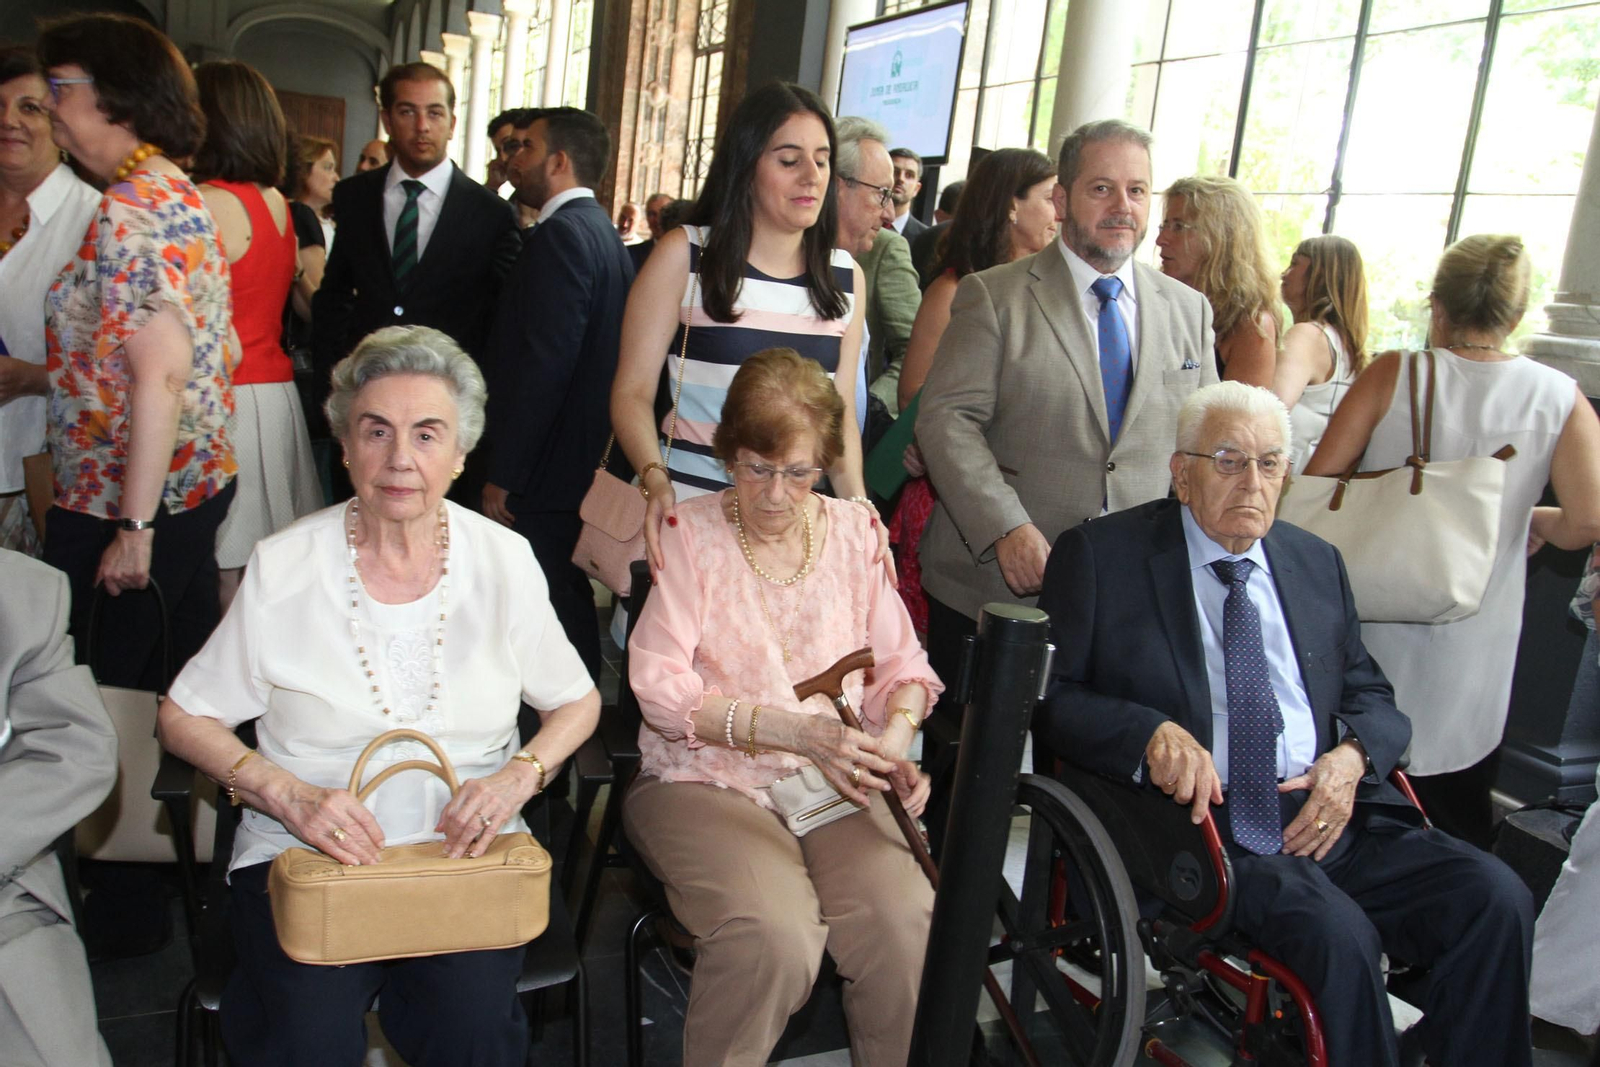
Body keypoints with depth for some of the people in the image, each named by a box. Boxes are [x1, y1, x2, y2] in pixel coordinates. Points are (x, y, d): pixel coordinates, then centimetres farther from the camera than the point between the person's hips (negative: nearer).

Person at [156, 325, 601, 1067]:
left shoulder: (503, 562, 2)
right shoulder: (284, 568, -1)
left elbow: (577, 702, 11)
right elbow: (182, 717, 5)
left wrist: (520, 775, -9)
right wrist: (287, 795, -12)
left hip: (466, 846, 1)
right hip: (305, 849, 0)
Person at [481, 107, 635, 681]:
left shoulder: (562, 235, -15)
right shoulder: (601, 231, 15)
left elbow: (544, 362, -22)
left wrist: (502, 475, -18)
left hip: (549, 464, -10)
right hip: (585, 461, 10)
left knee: (555, 607, -4)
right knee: (570, 597, 18)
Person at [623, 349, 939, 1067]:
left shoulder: (853, 531, 11)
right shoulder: (688, 534, 0)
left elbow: (901, 665, 14)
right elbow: (658, 686, -8)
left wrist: (896, 732, -8)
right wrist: (793, 729, -17)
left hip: (835, 782, 3)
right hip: (705, 780, -3)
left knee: (905, 918, -24)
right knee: (774, 936, -30)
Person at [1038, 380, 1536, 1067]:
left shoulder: (1317, 563, 17)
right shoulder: (1102, 556, 1)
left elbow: (1371, 695, 20)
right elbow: (1045, 695, -3)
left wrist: (1353, 756, -4)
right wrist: (1150, 733, -21)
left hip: (1330, 816, 5)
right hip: (1203, 820, -5)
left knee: (1496, 898, -16)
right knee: (1338, 933, -29)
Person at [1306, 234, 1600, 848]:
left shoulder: (1393, 375, -10)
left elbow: (1317, 480, -12)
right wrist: (1537, 520, 10)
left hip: (1380, 619, -1)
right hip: (1474, 646, 1)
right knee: (1457, 815, 16)